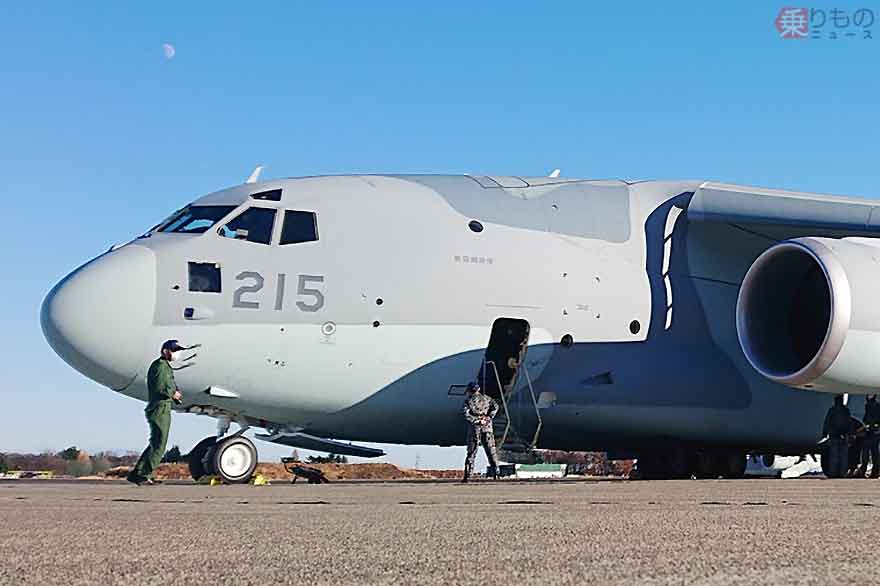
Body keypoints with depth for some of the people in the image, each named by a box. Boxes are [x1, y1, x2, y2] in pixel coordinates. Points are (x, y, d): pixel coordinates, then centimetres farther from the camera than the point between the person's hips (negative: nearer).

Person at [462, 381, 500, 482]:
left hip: (474, 429, -2)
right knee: (491, 450, 9)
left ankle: (467, 475, 0)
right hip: (487, 428, 2)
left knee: (471, 452, 2)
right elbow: (495, 407, -5)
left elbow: (466, 414, -14)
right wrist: (489, 417, -8)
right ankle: (495, 470, 2)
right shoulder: (487, 398, 10)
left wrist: (477, 420, -12)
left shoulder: (469, 400, 0)